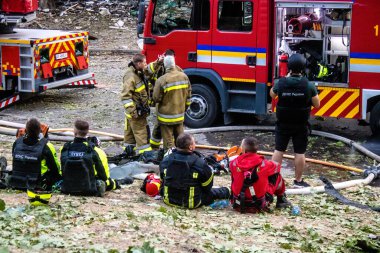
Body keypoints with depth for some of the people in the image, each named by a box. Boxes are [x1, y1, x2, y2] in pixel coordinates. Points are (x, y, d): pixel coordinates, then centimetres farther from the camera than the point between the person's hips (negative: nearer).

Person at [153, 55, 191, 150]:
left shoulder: (162, 80, -23)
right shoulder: (184, 76, -4)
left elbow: (156, 98, -16)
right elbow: (188, 94, 6)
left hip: (166, 117, -5)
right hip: (180, 115, 5)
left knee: (168, 141, 4)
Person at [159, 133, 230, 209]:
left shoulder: (166, 160, -10)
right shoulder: (200, 163, -23)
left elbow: (162, 180, 5)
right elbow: (207, 186, -9)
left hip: (169, 200, 5)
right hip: (191, 204, -5)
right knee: (225, 191, 13)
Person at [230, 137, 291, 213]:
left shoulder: (234, 163, -9)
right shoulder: (263, 163, -11)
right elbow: (277, 166, 10)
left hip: (238, 205, 2)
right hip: (259, 206, -2)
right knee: (276, 175, 16)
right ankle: (281, 200, 36)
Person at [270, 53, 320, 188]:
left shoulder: (281, 83, -12)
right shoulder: (309, 85, -15)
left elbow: (272, 94, 11)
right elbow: (317, 104, -5)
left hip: (283, 124, 1)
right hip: (301, 125, -1)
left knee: (278, 150, 13)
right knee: (300, 153, 8)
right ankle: (298, 181, 16)